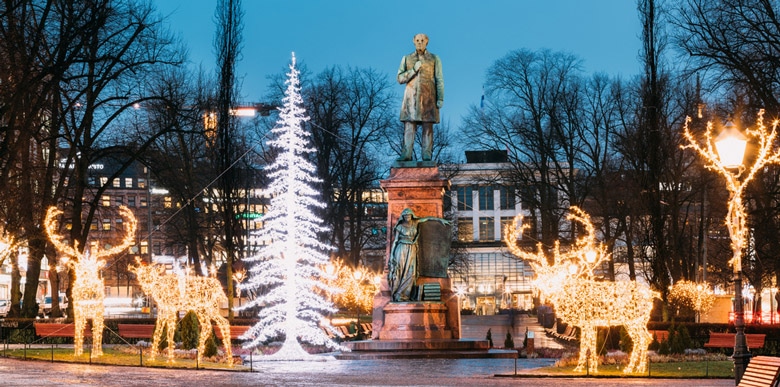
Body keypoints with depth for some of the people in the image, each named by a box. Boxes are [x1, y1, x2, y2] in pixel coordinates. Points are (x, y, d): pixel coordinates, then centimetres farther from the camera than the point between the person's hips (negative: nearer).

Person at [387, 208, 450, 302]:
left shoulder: (415, 223, 6)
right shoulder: (400, 227, -4)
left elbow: (428, 218, 15)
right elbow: (395, 240, -3)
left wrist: (440, 219, 12)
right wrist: (391, 254, -6)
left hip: (411, 251, 5)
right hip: (401, 250, -4)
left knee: (410, 273, -3)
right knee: (400, 272, -7)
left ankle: (405, 295, -1)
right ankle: (397, 296, -4)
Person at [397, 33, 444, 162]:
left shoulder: (434, 59, 10)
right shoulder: (406, 59, 13)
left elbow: (439, 80, 5)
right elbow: (400, 78, 7)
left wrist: (440, 99, -5)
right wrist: (414, 70, -8)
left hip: (428, 97, -1)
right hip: (411, 96, 1)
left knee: (428, 126, -6)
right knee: (409, 126, -9)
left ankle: (427, 155, -8)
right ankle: (406, 154, -14)